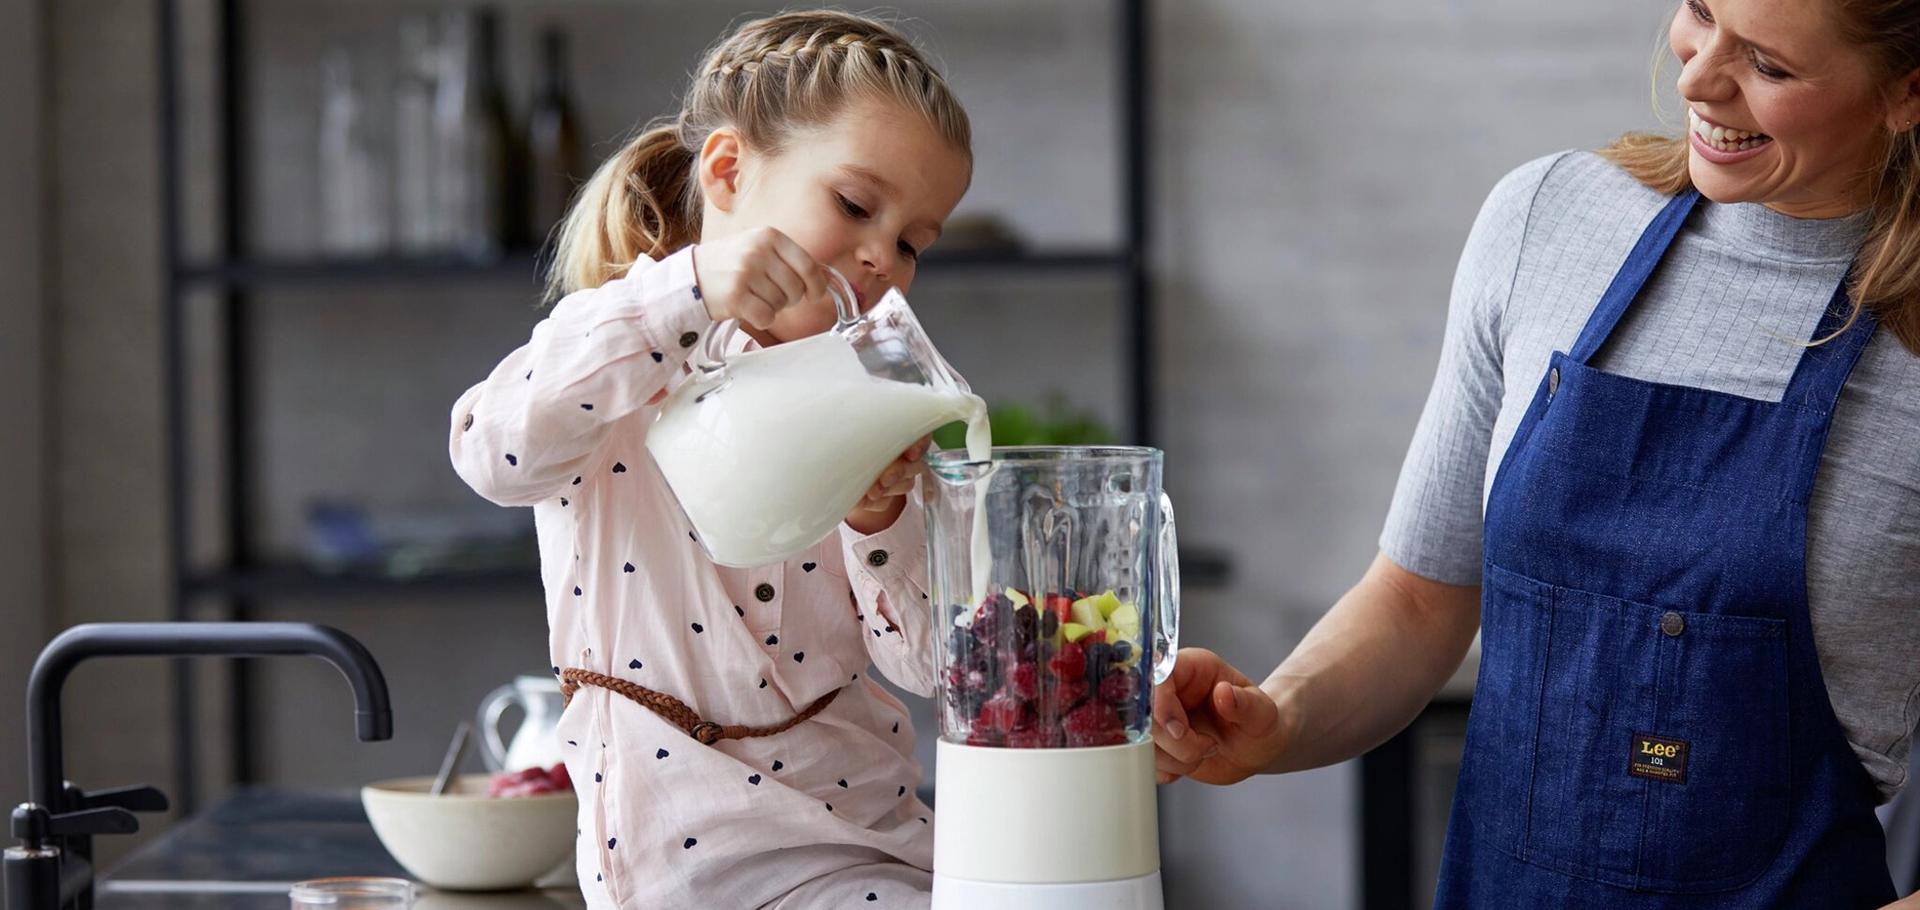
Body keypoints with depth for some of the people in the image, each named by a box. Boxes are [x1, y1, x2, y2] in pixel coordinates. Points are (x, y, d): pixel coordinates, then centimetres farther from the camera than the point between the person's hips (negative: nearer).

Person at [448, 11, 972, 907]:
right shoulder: (629, 370, -3)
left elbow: (928, 663, 4)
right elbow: (497, 450, -29)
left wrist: (879, 517, -15)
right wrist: (686, 288, -34)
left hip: (872, 822, 6)